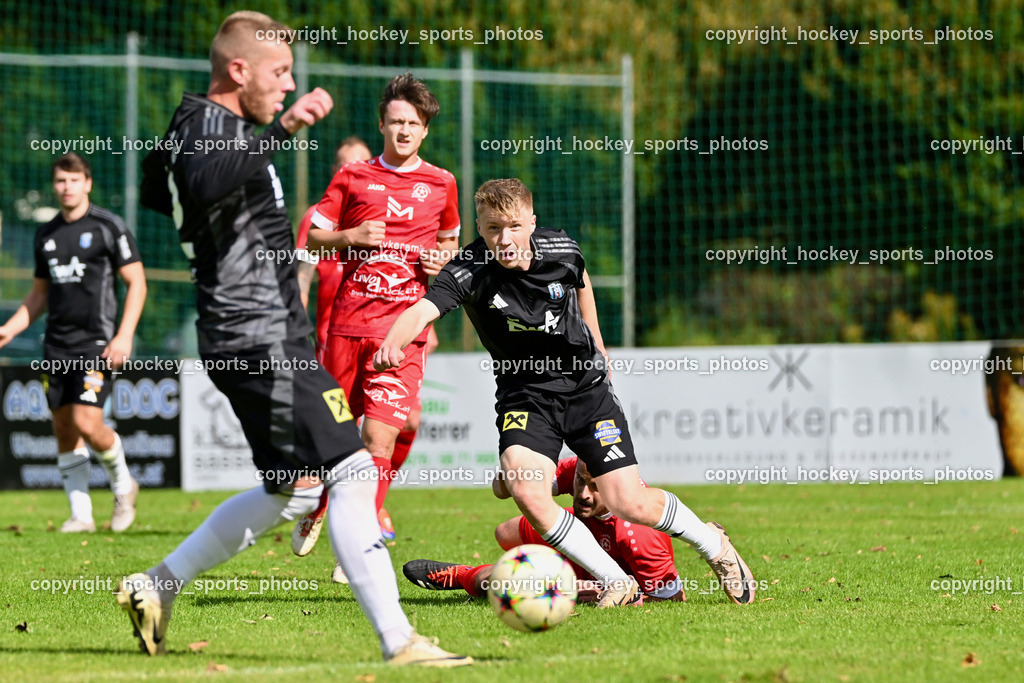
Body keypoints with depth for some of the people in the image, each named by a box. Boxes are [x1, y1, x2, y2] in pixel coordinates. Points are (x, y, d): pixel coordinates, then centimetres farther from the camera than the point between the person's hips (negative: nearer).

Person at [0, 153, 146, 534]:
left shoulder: (108, 227, -3)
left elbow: (136, 283, -4)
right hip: (57, 344, 6)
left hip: (96, 341, -6)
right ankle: (81, 513, 10)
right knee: (64, 429, 4)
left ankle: (123, 484, 10)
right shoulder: (46, 235, 13)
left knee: (87, 424, -16)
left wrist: (124, 337, -13)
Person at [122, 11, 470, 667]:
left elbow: (156, 188, 35)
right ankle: (399, 644, -14)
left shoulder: (191, 123, 16)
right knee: (353, 474, -12)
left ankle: (156, 587, 22)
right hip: (263, 339, -11)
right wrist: (281, 130, -42)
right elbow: (207, 182, -38)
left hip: (255, 340, 11)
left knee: (293, 492, 18)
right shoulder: (211, 127, -14)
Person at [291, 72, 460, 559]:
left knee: (382, 435, -12)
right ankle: (315, 510, 35)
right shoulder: (352, 178, 8)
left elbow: (449, 241, 26)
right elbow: (312, 237, 10)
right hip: (349, 318, 1)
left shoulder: (441, 184, 10)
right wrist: (349, 237, -9)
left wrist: (442, 260, 4)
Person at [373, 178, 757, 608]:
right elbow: (423, 310, -39)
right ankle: (617, 583, -11)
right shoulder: (469, 270, -21)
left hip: (585, 385, 1)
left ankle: (713, 544, 25)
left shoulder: (560, 250, -11)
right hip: (525, 395, -1)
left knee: (630, 505, -6)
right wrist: (392, 343, -60)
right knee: (525, 491, -27)